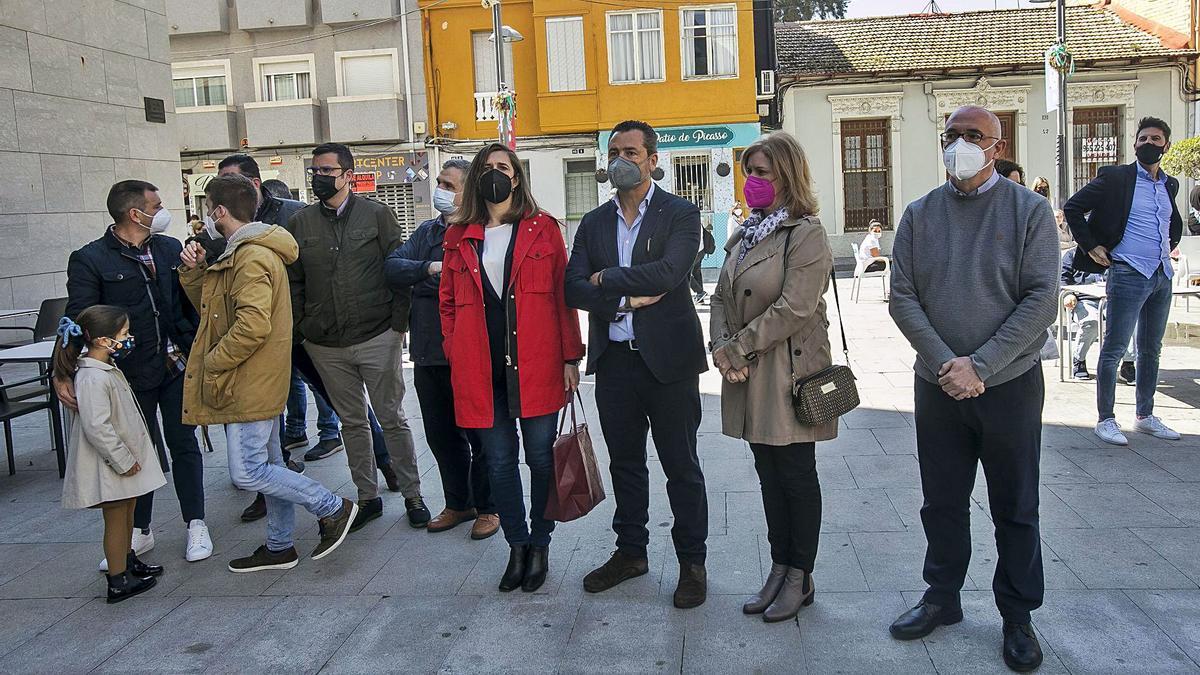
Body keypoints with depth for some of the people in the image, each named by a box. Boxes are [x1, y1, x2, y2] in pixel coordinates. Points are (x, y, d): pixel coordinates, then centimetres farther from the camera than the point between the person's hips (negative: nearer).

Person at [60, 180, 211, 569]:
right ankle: (139, 531, 27)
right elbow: (77, 320, -11)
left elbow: (190, 301, 12)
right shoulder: (90, 260, -8)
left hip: (177, 365, 2)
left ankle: (195, 526, 18)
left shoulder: (170, 248, 5)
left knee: (183, 444, 7)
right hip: (130, 373, -2)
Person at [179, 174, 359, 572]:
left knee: (248, 472, -8)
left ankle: (333, 509, -1)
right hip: (258, 384, 11)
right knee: (268, 465, 15)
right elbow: (209, 305, 22)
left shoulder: (251, 258, -19)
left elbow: (253, 325, -29)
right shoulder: (246, 252, 16)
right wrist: (195, 271, 6)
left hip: (249, 385, -11)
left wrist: (212, 362, -18)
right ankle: (279, 547, 25)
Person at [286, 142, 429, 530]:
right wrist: (301, 329, 2)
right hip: (325, 346, 3)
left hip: (377, 338, -3)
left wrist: (398, 323, -7)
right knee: (352, 422, 12)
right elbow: (294, 281, 10)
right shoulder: (301, 223, 7)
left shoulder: (377, 215, -1)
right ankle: (368, 497, 25)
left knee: (392, 419, 5)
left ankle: (412, 495, 18)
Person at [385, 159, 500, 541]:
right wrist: (428, 268, -16)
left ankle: (487, 508, 22)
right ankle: (458, 503, 33)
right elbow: (392, 267, 0)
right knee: (440, 434, 17)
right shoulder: (427, 232, 14)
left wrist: (429, 278, -17)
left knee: (478, 434, 6)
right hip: (428, 352, 7)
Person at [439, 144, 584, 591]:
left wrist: (570, 358, -2)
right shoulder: (459, 236, 10)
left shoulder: (542, 229, 4)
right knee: (499, 461, 9)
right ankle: (517, 546, 25)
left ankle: (540, 546, 23)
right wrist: (455, 358, 4)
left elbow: (563, 297, 2)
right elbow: (448, 302, 14)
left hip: (535, 365, -2)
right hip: (481, 370, 2)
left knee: (541, 456, 6)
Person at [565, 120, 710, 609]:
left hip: (667, 358, -4)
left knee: (681, 466, 5)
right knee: (625, 463, 16)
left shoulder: (681, 214, -4)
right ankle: (630, 551, 32)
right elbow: (573, 289, 0)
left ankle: (692, 563, 19)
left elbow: (668, 273, -21)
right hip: (613, 361, 5)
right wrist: (627, 299, -14)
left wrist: (604, 280, -11)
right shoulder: (594, 222, 10)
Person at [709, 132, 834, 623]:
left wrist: (735, 349, -16)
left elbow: (793, 309, -21)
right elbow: (722, 296, 10)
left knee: (796, 476, 4)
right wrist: (722, 347, -8)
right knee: (769, 474, 14)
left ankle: (800, 579, 18)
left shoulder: (806, 234, -12)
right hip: (750, 377, 7)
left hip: (789, 375, -7)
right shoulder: (747, 233, 12)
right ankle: (780, 569, 26)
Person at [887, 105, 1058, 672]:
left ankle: (1018, 615, 24)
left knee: (1015, 508, 9)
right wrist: (947, 363, -13)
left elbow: (1041, 300, -10)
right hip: (937, 385, 2)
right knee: (942, 501, 13)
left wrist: (979, 365, -16)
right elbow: (902, 297, -1)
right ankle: (942, 598, 30)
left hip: (1009, 383, -2)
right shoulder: (920, 215, 5)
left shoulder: (1029, 210, -3)